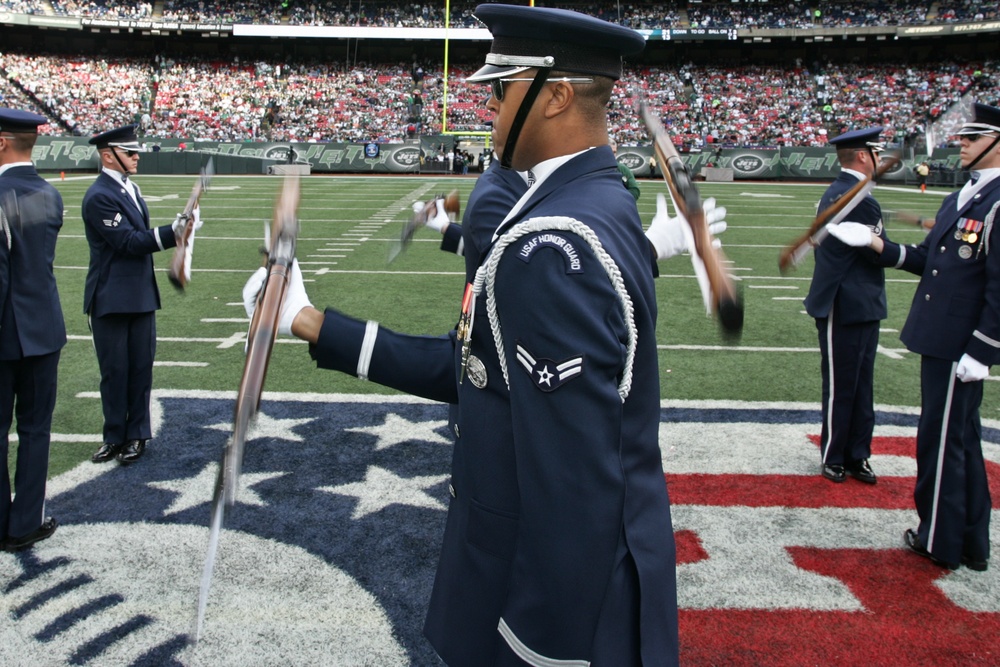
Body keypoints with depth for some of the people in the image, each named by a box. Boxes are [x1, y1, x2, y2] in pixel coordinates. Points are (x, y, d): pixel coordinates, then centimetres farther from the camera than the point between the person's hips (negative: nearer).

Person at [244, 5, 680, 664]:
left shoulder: (551, 246, -27)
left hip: (565, 600, -9)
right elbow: (474, 367, 6)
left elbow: (574, 491, -29)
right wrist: (313, 324, 6)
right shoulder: (601, 205, 5)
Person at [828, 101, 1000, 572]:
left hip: (962, 348, -10)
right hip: (940, 340, 10)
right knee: (961, 440, 18)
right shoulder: (961, 198, 12)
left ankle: (940, 540, 21)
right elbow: (927, 260, 15)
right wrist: (878, 244, 5)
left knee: (942, 441, 3)